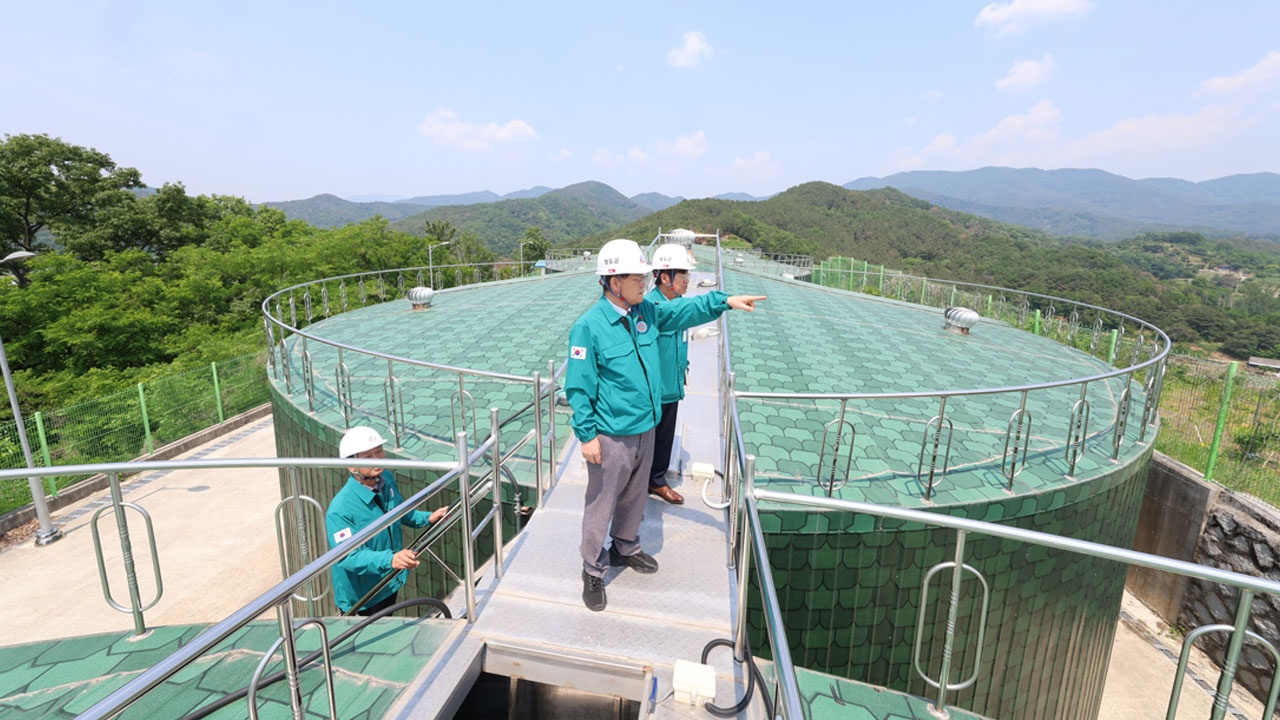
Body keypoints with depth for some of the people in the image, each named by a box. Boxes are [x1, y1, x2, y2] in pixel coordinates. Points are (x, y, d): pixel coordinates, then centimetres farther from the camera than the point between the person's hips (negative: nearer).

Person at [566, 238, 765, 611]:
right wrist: (586, 435, -15)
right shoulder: (588, 326, -18)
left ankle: (625, 548, 48)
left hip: (645, 428, 7)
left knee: (634, 496, 24)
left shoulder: (646, 312, 2)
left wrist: (725, 301, 4)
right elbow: (578, 387, -15)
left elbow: (683, 311, 15)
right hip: (611, 436, -7)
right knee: (601, 503, 8)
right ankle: (593, 570, 28)